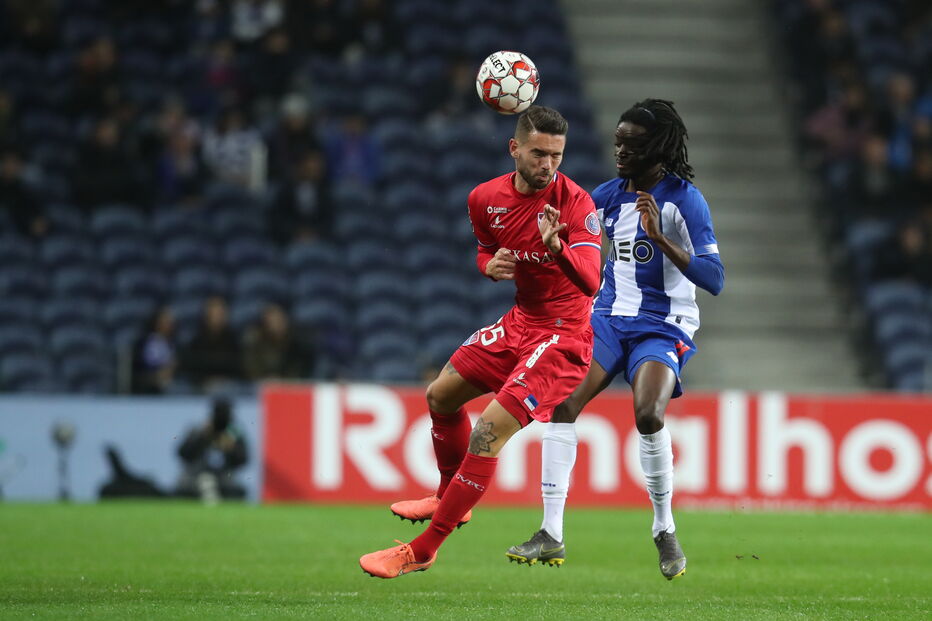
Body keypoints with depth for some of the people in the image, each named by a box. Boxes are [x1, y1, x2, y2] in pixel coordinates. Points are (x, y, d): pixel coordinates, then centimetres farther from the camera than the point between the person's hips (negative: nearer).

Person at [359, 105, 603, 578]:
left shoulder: (575, 202, -21)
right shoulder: (485, 199, -3)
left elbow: (590, 281, -32)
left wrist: (556, 246, -52)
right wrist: (490, 265, -6)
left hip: (564, 335, -8)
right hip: (521, 321, 8)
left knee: (490, 429, -18)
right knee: (441, 396, 19)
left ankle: (422, 551, -11)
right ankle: (449, 496, 46)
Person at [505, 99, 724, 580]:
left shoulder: (684, 199, -9)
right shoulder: (607, 196, 9)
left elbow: (713, 279, -17)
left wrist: (659, 238, -26)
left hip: (662, 328, -5)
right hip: (608, 318, 5)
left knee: (648, 414, -29)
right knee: (562, 401, -17)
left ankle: (665, 530, -7)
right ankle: (551, 535, -13)